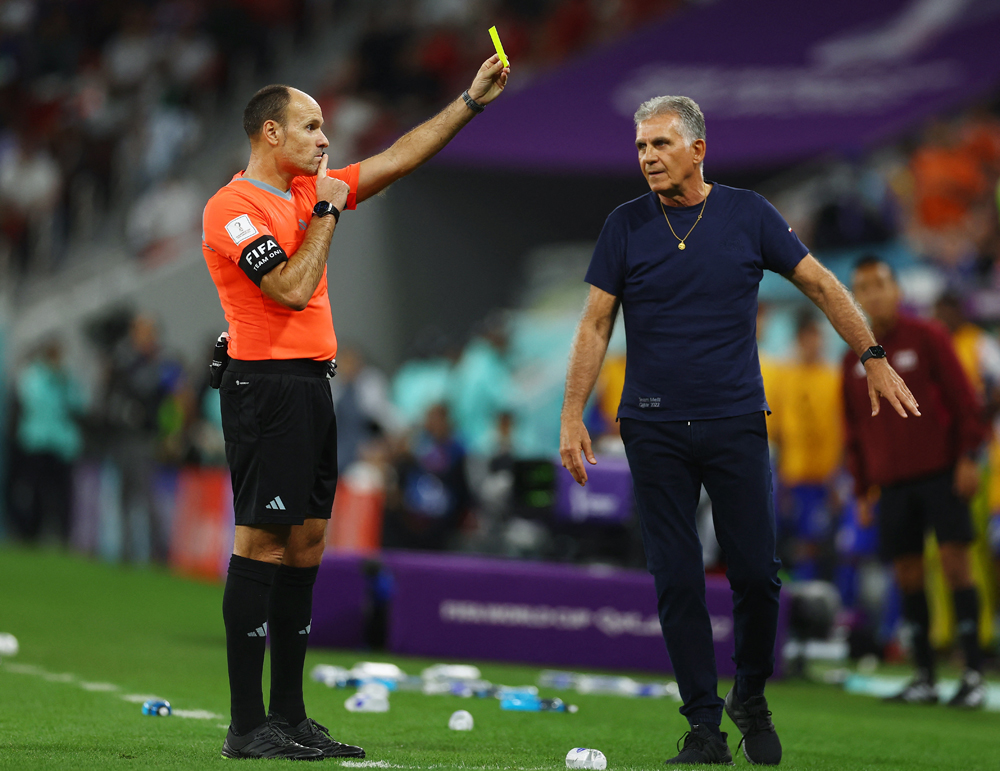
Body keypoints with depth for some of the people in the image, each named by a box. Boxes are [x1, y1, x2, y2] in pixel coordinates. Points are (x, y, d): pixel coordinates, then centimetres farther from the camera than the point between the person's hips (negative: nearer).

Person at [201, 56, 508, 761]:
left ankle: (290, 717, 11)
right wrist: (326, 212, -9)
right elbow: (291, 289, -19)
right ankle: (247, 728, -9)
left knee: (305, 546, 8)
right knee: (262, 544, -10)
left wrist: (472, 100, 16)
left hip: (312, 385, 9)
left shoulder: (308, 190, 16)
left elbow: (398, 159, 20)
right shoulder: (233, 207, -10)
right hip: (266, 383, -9)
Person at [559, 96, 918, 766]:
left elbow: (820, 284, 7)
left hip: (735, 421, 0)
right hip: (654, 428, 1)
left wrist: (874, 359, 2)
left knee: (757, 573, -4)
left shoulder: (748, 214, 2)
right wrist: (573, 415, 0)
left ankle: (751, 699, 19)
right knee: (678, 581, -2)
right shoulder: (627, 226, 4)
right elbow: (596, 325, 6)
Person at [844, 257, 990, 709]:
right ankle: (924, 679, 9)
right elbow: (855, 426, 18)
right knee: (908, 576, 3)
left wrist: (968, 455, -10)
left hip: (941, 473, -4)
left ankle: (973, 675, -12)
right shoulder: (855, 358, 11)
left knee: (954, 562, -12)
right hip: (893, 482, 4)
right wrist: (863, 487, 14)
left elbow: (962, 397, -3)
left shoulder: (927, 337, -1)